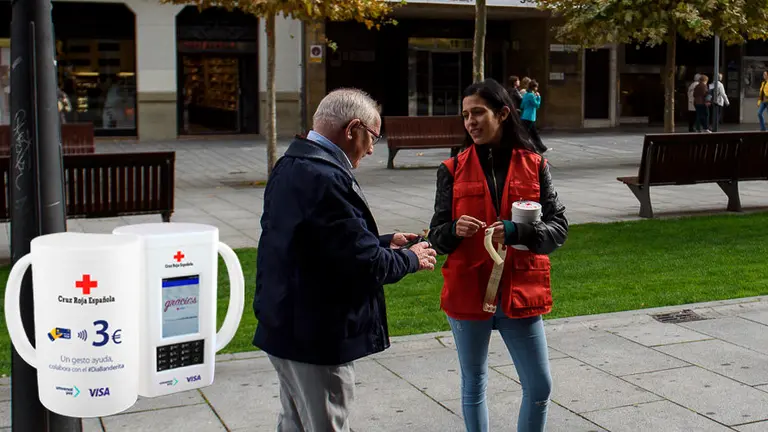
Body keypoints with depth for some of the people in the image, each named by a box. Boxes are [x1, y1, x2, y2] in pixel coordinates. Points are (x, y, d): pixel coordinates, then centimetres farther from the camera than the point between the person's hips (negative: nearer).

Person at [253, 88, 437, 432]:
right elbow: (364, 263, -24)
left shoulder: (291, 165, 8)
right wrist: (411, 259, -6)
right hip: (315, 336, -10)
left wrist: (383, 242, 14)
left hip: (285, 325, 10)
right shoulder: (325, 177, -25)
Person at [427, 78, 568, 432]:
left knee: (539, 387, 5)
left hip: (520, 293, 0)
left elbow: (559, 227, -3)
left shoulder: (534, 166, 0)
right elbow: (436, 235, 0)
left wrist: (518, 232, -22)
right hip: (468, 293, 0)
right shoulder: (453, 170, 0)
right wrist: (455, 230, -23)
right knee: (473, 385, 14)